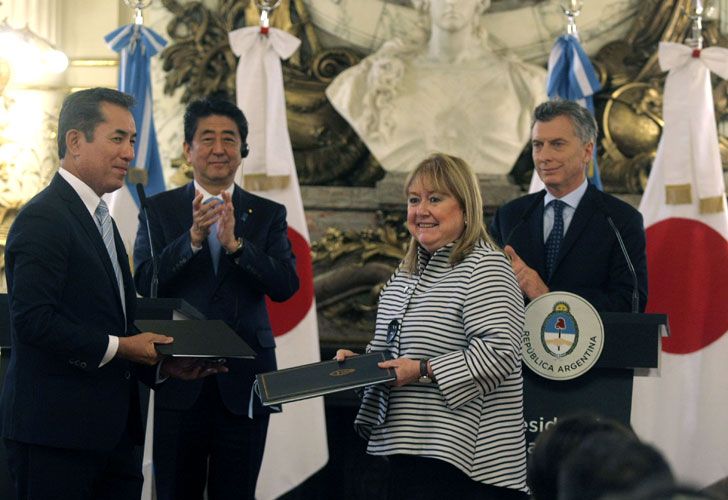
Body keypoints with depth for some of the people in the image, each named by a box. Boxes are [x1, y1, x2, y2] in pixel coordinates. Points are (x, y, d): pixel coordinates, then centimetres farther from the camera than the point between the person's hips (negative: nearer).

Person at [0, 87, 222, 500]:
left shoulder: (101, 219, 21)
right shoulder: (43, 219, -11)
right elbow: (33, 319, -21)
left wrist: (163, 364, 7)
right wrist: (119, 347, -16)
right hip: (56, 430, -9)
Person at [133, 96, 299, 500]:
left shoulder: (267, 215, 9)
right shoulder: (159, 209, 6)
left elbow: (286, 285, -4)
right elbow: (145, 281, -7)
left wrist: (235, 244, -18)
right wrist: (193, 237, -21)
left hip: (243, 380, 1)